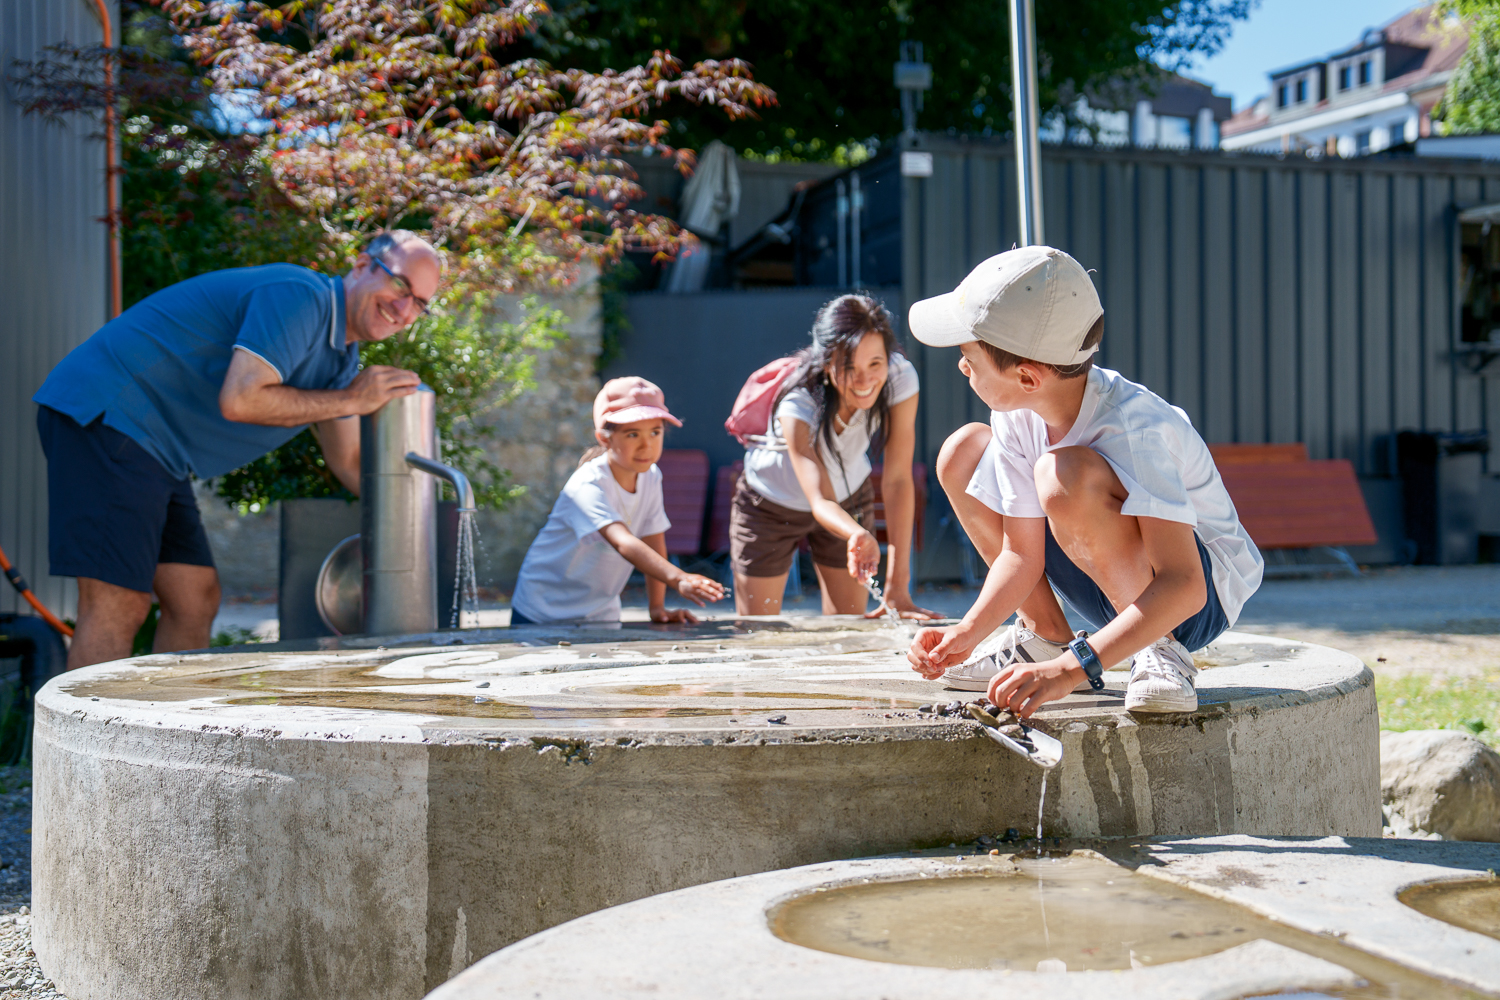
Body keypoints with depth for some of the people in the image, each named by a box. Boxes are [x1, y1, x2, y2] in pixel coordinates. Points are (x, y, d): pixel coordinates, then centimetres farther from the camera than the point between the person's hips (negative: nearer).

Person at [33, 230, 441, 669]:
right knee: (119, 605, -15)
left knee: (196, 600, 10)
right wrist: (351, 400, -16)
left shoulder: (340, 354, 16)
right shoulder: (298, 296, -16)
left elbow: (349, 461, 24)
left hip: (154, 448, 10)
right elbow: (240, 399, -27)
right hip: (104, 412, -10)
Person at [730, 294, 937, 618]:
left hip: (849, 499, 3)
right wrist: (859, 536, -67)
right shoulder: (798, 404, -36)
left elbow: (897, 480, -28)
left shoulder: (900, 379, -29)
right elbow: (820, 501, -43)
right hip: (772, 504, -2)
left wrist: (898, 589, -32)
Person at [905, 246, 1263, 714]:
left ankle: (1160, 651, -18)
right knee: (963, 452, -4)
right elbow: (1021, 554, -6)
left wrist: (1072, 668, -46)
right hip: (1112, 588, 7)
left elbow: (1182, 586, -39)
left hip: (1202, 598, -7)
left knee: (1063, 474, -35)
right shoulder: (1018, 415, -11)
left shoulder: (1135, 427, -32)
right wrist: (968, 632, -23)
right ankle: (1046, 636, 3)